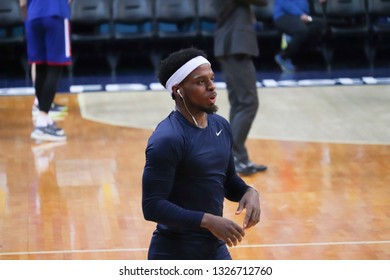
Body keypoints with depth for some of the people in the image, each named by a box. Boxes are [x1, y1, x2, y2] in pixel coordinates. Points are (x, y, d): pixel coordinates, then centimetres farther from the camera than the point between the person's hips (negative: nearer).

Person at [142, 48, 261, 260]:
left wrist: (249, 192, -4)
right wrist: (207, 220, -28)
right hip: (175, 259, -8)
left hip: (215, 250, 8)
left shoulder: (221, 126, 6)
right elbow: (152, 206, -23)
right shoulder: (167, 139, -20)